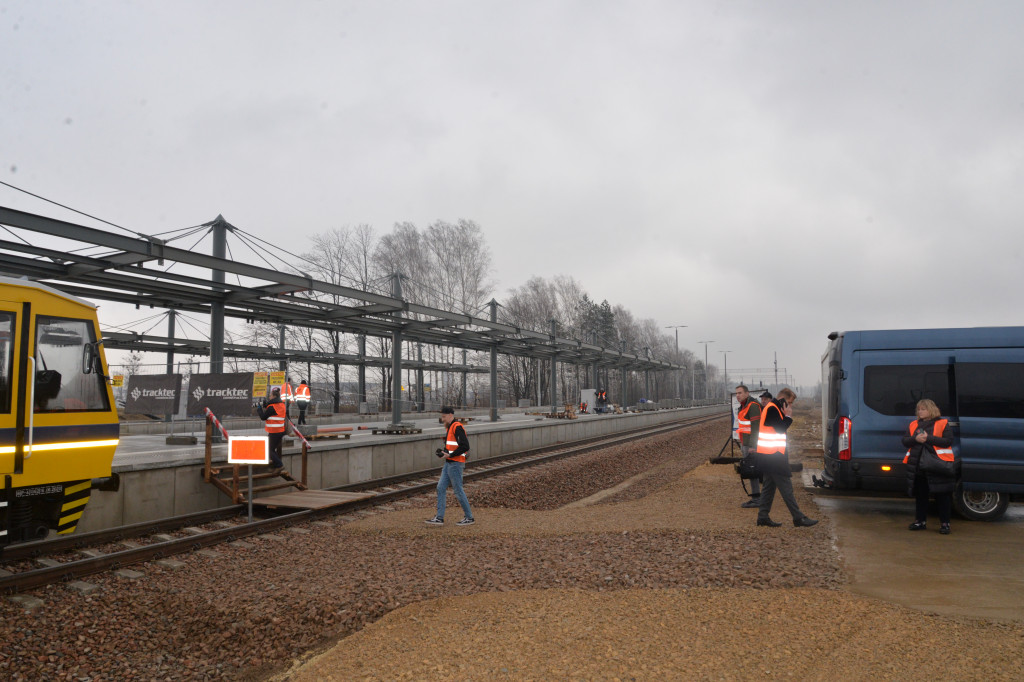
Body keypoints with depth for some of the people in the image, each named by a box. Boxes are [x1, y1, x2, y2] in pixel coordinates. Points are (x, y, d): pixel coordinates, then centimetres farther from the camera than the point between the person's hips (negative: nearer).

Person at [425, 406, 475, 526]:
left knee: (458, 491, -3)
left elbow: (465, 446, -22)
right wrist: (443, 451, 6)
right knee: (441, 488, 7)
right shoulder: (449, 428, 16)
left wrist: (450, 455, -20)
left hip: (455, 464, -10)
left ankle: (469, 517, 8)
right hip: (449, 463, 10)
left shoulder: (457, 427, -15)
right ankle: (439, 518, 11)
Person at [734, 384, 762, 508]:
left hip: (752, 445, -10)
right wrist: (742, 446, 24)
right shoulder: (743, 407, 18)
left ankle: (757, 500, -6)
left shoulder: (753, 406, -14)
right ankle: (755, 498, 16)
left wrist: (752, 446, -23)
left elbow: (755, 427, -20)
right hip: (746, 445, 10)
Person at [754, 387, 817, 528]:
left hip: (769, 456, 11)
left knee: (769, 486, 11)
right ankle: (798, 518, -3)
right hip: (773, 456, -11)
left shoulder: (771, 408, 19)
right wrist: (788, 416, -10)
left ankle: (763, 516, 12)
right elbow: (780, 429, -19)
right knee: (786, 487, -7)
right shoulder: (772, 409, -13)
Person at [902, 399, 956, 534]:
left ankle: (944, 523, 7)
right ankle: (921, 520, 22)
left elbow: (948, 441, -11)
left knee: (942, 495, -1)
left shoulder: (943, 424, 0)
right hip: (918, 466, 5)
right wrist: (915, 439, -11)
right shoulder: (914, 424, 15)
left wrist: (928, 438, -18)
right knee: (920, 494, 12)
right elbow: (905, 441, 9)